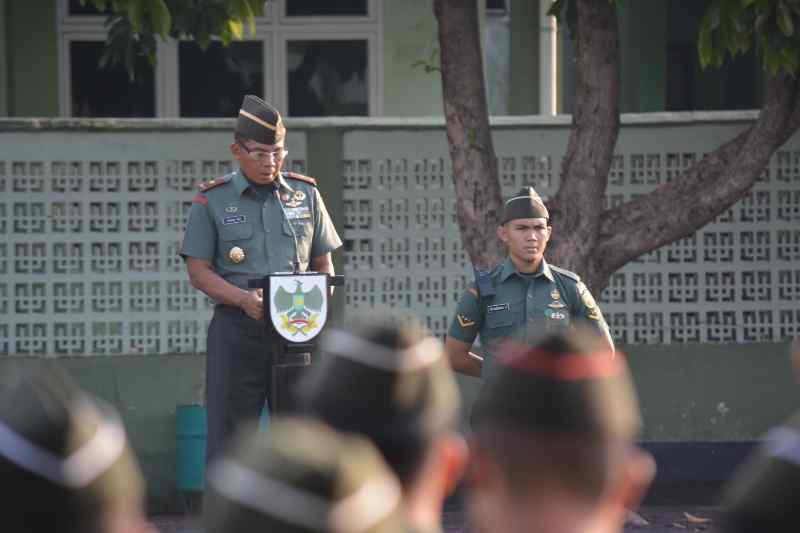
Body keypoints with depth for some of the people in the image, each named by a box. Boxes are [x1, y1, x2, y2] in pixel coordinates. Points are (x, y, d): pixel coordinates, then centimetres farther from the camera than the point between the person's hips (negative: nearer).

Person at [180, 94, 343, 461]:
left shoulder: (306, 194, 11)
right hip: (236, 331, -3)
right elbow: (198, 270, -1)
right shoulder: (212, 200, 2)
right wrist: (244, 299, -17)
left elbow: (324, 265, 15)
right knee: (229, 436, -3)